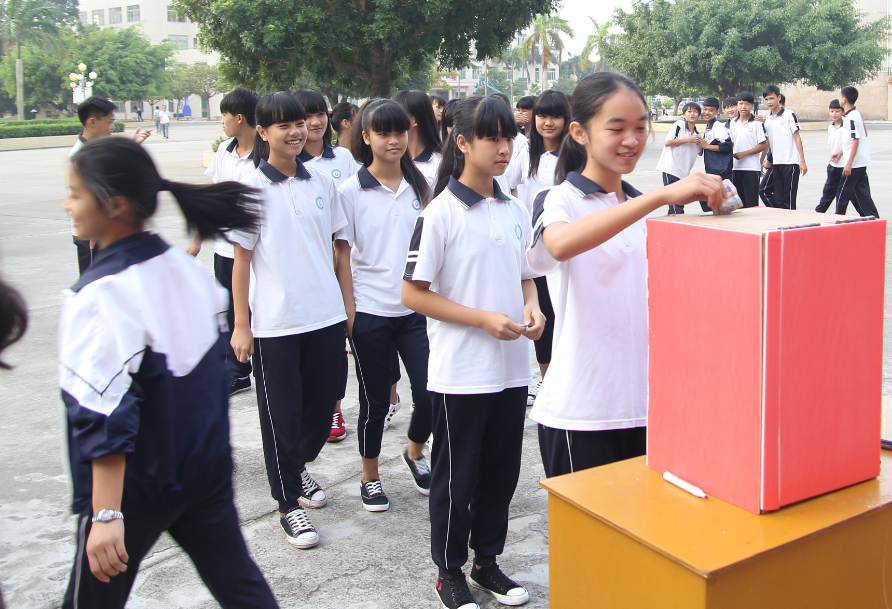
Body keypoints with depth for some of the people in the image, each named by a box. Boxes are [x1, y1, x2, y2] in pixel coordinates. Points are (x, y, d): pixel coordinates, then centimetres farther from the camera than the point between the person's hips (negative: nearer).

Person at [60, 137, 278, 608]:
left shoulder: (98, 296, -21)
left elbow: (105, 414, -25)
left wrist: (107, 515, -23)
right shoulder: (185, 268, 0)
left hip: (135, 489, -6)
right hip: (209, 469, 7)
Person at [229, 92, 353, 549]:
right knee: (281, 414, 5)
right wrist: (241, 325, -5)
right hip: (275, 323, -4)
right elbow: (241, 259, -4)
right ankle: (289, 503, 22)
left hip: (326, 317, 4)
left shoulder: (322, 183, 6)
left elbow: (340, 248, 11)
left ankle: (298, 468, 41)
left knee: (323, 406, 13)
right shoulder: (251, 188, -5)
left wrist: (350, 306, 8)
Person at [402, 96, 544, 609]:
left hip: (512, 368, 6)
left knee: (502, 470, 16)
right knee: (456, 476, 9)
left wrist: (532, 307, -5)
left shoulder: (516, 211, 6)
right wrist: (484, 319, -18)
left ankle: (488, 560, 35)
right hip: (461, 371, -5)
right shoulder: (441, 214, -12)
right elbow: (414, 293, -12)